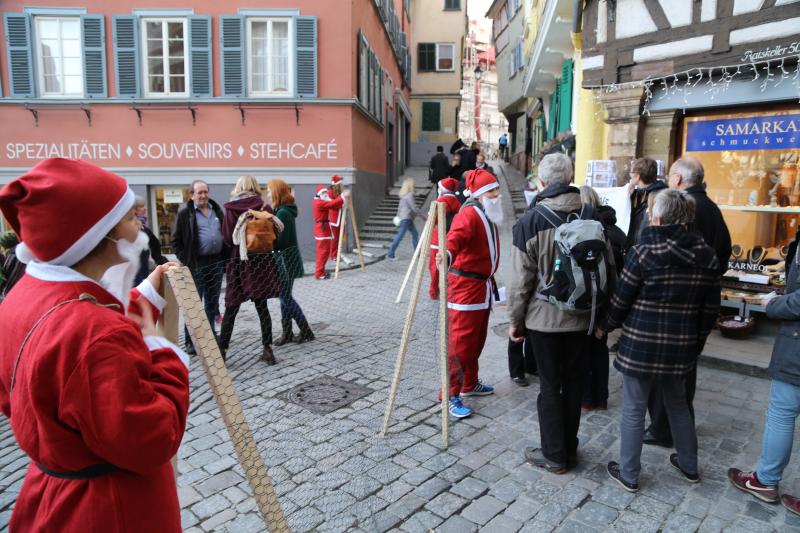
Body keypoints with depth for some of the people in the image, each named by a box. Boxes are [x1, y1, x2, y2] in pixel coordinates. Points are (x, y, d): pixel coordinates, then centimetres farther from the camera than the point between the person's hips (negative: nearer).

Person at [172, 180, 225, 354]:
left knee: (212, 302, 13)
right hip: (196, 264, -5)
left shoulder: (216, 210, 13)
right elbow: (176, 241, -3)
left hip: (216, 262, 5)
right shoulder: (185, 213, -3)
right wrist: (185, 261, -10)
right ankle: (191, 341, 8)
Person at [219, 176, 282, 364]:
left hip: (239, 262, -1)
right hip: (261, 262, 1)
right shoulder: (264, 208, 0)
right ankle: (267, 349, 9)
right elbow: (276, 232, 1)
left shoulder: (231, 209, -3)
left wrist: (237, 246, 12)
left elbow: (227, 238, -6)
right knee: (262, 307, 8)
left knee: (231, 309, 6)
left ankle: (222, 350, 8)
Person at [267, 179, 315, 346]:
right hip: (285, 259, 9)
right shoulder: (284, 211, 11)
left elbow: (279, 241, -23)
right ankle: (287, 333, 22)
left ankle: (306, 332, 7)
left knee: (286, 297, -1)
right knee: (285, 296, 14)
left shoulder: (282, 213, -18)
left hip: (285, 260, -9)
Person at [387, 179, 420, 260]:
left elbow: (400, 207, 17)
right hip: (406, 218, -10)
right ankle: (390, 254, -5)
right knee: (400, 236, -7)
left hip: (408, 218, 10)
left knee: (415, 234, 15)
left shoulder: (404, 195, 13)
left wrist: (398, 216, 22)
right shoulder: (409, 195, -15)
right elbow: (414, 208, -16)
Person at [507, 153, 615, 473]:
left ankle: (554, 455, 19)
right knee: (574, 384, 15)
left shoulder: (530, 221, -12)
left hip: (543, 318, -3)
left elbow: (521, 278, -11)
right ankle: (569, 451, 30)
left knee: (550, 386, 8)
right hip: (581, 318, 4)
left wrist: (515, 320, 1)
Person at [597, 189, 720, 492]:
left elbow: (621, 299, -10)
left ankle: (628, 475, 19)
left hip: (641, 344, -5)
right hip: (682, 346, 5)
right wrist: (697, 341, 18)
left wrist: (605, 328, 6)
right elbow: (711, 308, 6)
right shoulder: (706, 255, 2)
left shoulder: (644, 252, -14)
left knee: (633, 410, 7)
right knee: (678, 404, 25)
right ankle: (689, 467, 39)